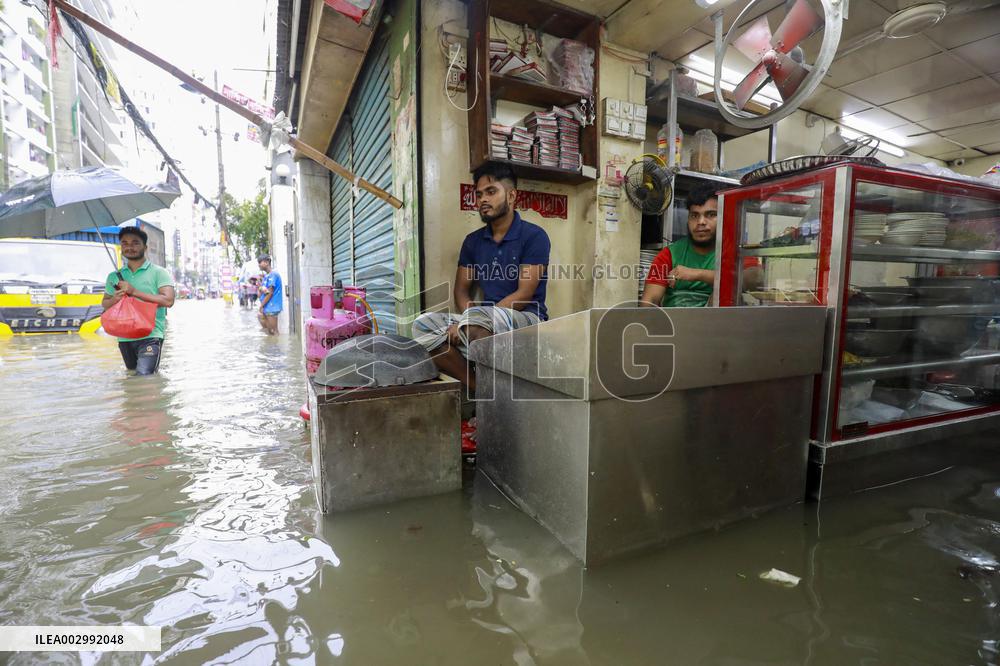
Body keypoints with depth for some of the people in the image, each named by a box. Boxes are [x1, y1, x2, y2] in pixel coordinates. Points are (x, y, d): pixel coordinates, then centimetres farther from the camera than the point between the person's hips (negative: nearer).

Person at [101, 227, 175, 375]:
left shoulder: (158, 272, -1)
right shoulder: (114, 276, 15)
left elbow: (168, 300, -13)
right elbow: (104, 303, 21)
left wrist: (134, 292, -15)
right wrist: (114, 299, -3)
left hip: (150, 336, -6)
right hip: (124, 337, 6)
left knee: (144, 376, -18)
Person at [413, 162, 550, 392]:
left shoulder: (534, 236, -4)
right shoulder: (473, 241, 14)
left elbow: (524, 295, -12)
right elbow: (461, 290, 12)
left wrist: (471, 320, -19)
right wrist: (468, 322, -11)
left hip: (526, 320, -5)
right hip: (486, 327, 6)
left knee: (478, 316, -36)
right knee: (424, 324, -17)